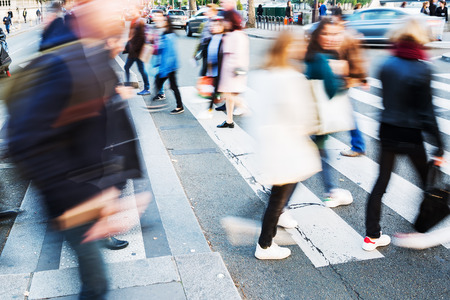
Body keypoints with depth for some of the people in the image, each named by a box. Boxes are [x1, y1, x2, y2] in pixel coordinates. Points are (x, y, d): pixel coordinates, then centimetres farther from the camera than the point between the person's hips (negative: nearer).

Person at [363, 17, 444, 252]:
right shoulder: (422, 70, -16)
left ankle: (371, 236, 17)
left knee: (381, 181, 12)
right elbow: (426, 111, -14)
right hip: (410, 135, -4)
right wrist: (438, 145, -8)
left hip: (387, 131, 5)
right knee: (428, 181, 17)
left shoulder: (387, 65, -1)